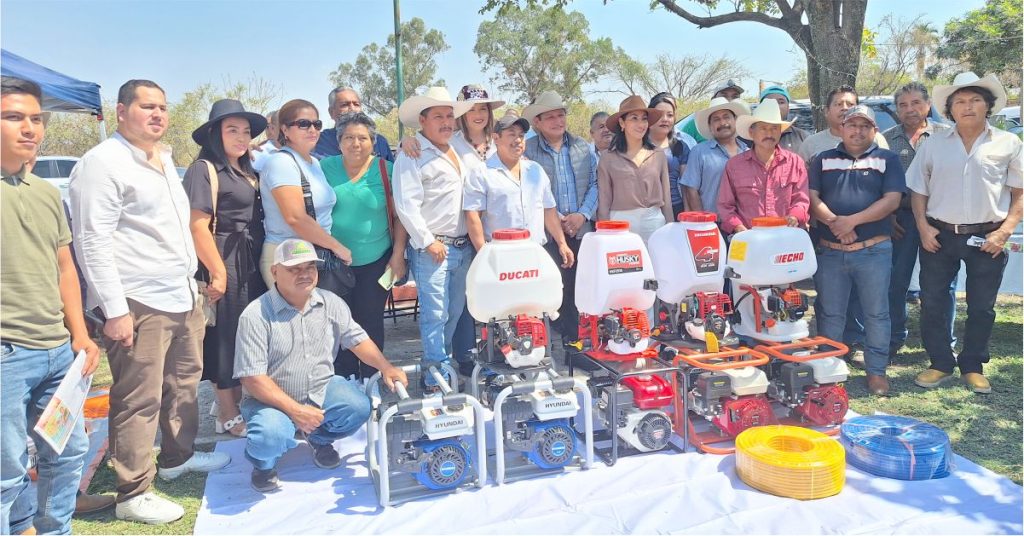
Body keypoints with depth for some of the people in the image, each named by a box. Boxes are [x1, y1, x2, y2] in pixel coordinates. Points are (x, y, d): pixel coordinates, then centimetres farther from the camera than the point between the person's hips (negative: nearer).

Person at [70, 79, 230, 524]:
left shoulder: (164, 159, 18)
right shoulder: (103, 162, -9)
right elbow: (93, 242, -15)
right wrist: (115, 310, -19)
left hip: (182, 297, 9)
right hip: (138, 304, -9)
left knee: (184, 384, 18)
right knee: (139, 401, -3)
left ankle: (177, 457, 35)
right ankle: (133, 494, 8)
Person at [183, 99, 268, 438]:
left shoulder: (248, 171, 15)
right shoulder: (204, 169, -9)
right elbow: (198, 226, -17)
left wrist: (261, 263, 11)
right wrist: (217, 272, -20)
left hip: (252, 263, 8)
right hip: (225, 261, -8)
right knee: (227, 335, 0)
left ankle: (240, 403, 30)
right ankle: (227, 416, 13)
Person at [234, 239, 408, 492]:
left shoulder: (331, 303, -2)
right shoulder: (255, 316, -18)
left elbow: (357, 339, 6)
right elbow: (253, 378, -19)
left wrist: (386, 367, -11)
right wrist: (295, 410, -24)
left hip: (322, 390, 5)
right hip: (273, 399, -4)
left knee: (359, 407, -22)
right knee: (271, 437, -34)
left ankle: (320, 438, 13)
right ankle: (262, 462, 7)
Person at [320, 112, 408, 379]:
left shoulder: (385, 170, -3)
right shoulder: (326, 167, 1)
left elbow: (399, 216, -1)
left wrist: (398, 255, -5)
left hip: (375, 263, -1)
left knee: (371, 323, 8)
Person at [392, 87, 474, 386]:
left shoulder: (458, 152, 18)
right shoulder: (413, 156, -6)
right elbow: (406, 206, -14)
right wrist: (428, 242, -14)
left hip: (463, 247, 7)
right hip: (432, 249, -7)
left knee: (456, 311, 12)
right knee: (435, 314, -5)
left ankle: (440, 359, 27)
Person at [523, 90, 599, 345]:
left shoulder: (582, 148, 12)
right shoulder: (527, 151, -1)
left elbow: (595, 183, 10)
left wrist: (583, 214, -5)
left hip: (582, 230, 3)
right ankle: (569, 339, 10)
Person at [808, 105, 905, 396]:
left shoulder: (887, 159, 7)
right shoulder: (823, 160, 12)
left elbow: (892, 200, -5)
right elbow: (812, 197, 1)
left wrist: (852, 220, -16)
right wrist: (833, 221, -16)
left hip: (874, 251, -1)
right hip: (830, 251, 2)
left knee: (876, 314, 4)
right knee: (829, 315, 8)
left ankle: (877, 371, 16)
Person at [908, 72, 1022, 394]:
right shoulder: (933, 144, 4)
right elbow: (918, 190, 7)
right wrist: (923, 227, -4)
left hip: (987, 239, -1)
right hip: (939, 236, 1)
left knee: (982, 307, 8)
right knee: (932, 303, 4)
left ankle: (972, 367, 23)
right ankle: (940, 364, 20)